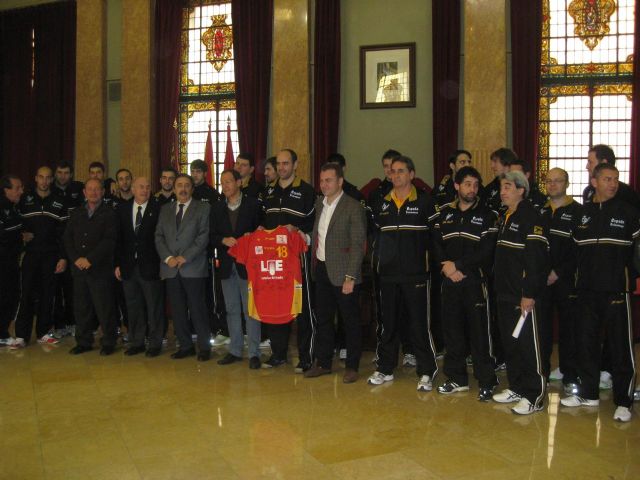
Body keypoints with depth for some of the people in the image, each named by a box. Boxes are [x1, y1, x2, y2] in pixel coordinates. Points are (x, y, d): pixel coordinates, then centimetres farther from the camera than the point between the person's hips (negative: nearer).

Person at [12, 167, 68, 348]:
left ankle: (43, 333, 15)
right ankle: (21, 336, 4)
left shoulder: (59, 203, 5)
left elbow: (64, 232, 2)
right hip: (30, 255, 0)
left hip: (51, 256, 1)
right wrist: (22, 234, -11)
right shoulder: (25, 200, 5)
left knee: (48, 294, 5)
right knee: (27, 294, -2)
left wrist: (63, 257, -3)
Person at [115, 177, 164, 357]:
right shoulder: (122, 209, 8)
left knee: (154, 307, 3)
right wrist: (118, 264, 4)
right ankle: (136, 342, 22)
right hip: (129, 267, 4)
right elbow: (118, 239, 8)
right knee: (133, 307, 11)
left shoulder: (157, 209, -3)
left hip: (150, 266, -3)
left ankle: (155, 343, 13)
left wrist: (161, 262, -9)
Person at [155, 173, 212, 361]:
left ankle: (204, 347, 8)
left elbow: (204, 235, -5)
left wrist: (185, 257, -13)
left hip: (193, 267, -4)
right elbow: (159, 236, 12)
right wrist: (167, 257, -4)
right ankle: (185, 346, 17)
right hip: (170, 268, 4)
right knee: (177, 310, 6)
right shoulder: (166, 209, 17)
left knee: (197, 309, -2)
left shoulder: (203, 208, 4)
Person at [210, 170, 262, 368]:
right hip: (226, 265, 4)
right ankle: (235, 350, 21)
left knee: (250, 310, -2)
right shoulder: (217, 208, 11)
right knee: (232, 310, 11)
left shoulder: (253, 204, 0)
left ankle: (254, 353, 5)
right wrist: (224, 240, -11)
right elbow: (212, 236, 8)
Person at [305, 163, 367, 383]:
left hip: (343, 273, -6)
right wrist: (313, 264, 8)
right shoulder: (319, 204, 10)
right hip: (322, 271, 7)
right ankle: (323, 363, 28)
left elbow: (358, 245, -14)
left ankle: (352, 366, 18)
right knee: (323, 319, 15)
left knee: (351, 321, 5)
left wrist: (350, 277, -17)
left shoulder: (353, 207, -11)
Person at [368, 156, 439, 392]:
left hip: (415, 274, -4)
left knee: (419, 323, -1)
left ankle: (426, 372, 11)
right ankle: (385, 368, 24)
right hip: (388, 273, 4)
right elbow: (375, 234, 17)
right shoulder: (382, 203, 10)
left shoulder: (424, 202, -3)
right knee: (388, 322, 12)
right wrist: (377, 261, 10)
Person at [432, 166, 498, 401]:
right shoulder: (444, 213, 11)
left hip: (475, 280, -4)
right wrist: (446, 266, -10)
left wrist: (458, 265, -13)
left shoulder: (487, 215, -1)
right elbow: (436, 245, 7)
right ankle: (457, 378, 22)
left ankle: (486, 382, 7)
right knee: (452, 329, 10)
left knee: (480, 331, -3)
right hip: (449, 280, 4)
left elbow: (486, 251, -10)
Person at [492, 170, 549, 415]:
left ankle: (534, 396, 7)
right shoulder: (504, 218, 15)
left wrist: (529, 293, -22)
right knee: (509, 342, 15)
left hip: (524, 295, -9)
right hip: (505, 293, 9)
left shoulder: (530, 217, -12)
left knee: (528, 344, -2)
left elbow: (536, 257, -19)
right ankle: (516, 387, 27)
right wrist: (498, 286, 15)